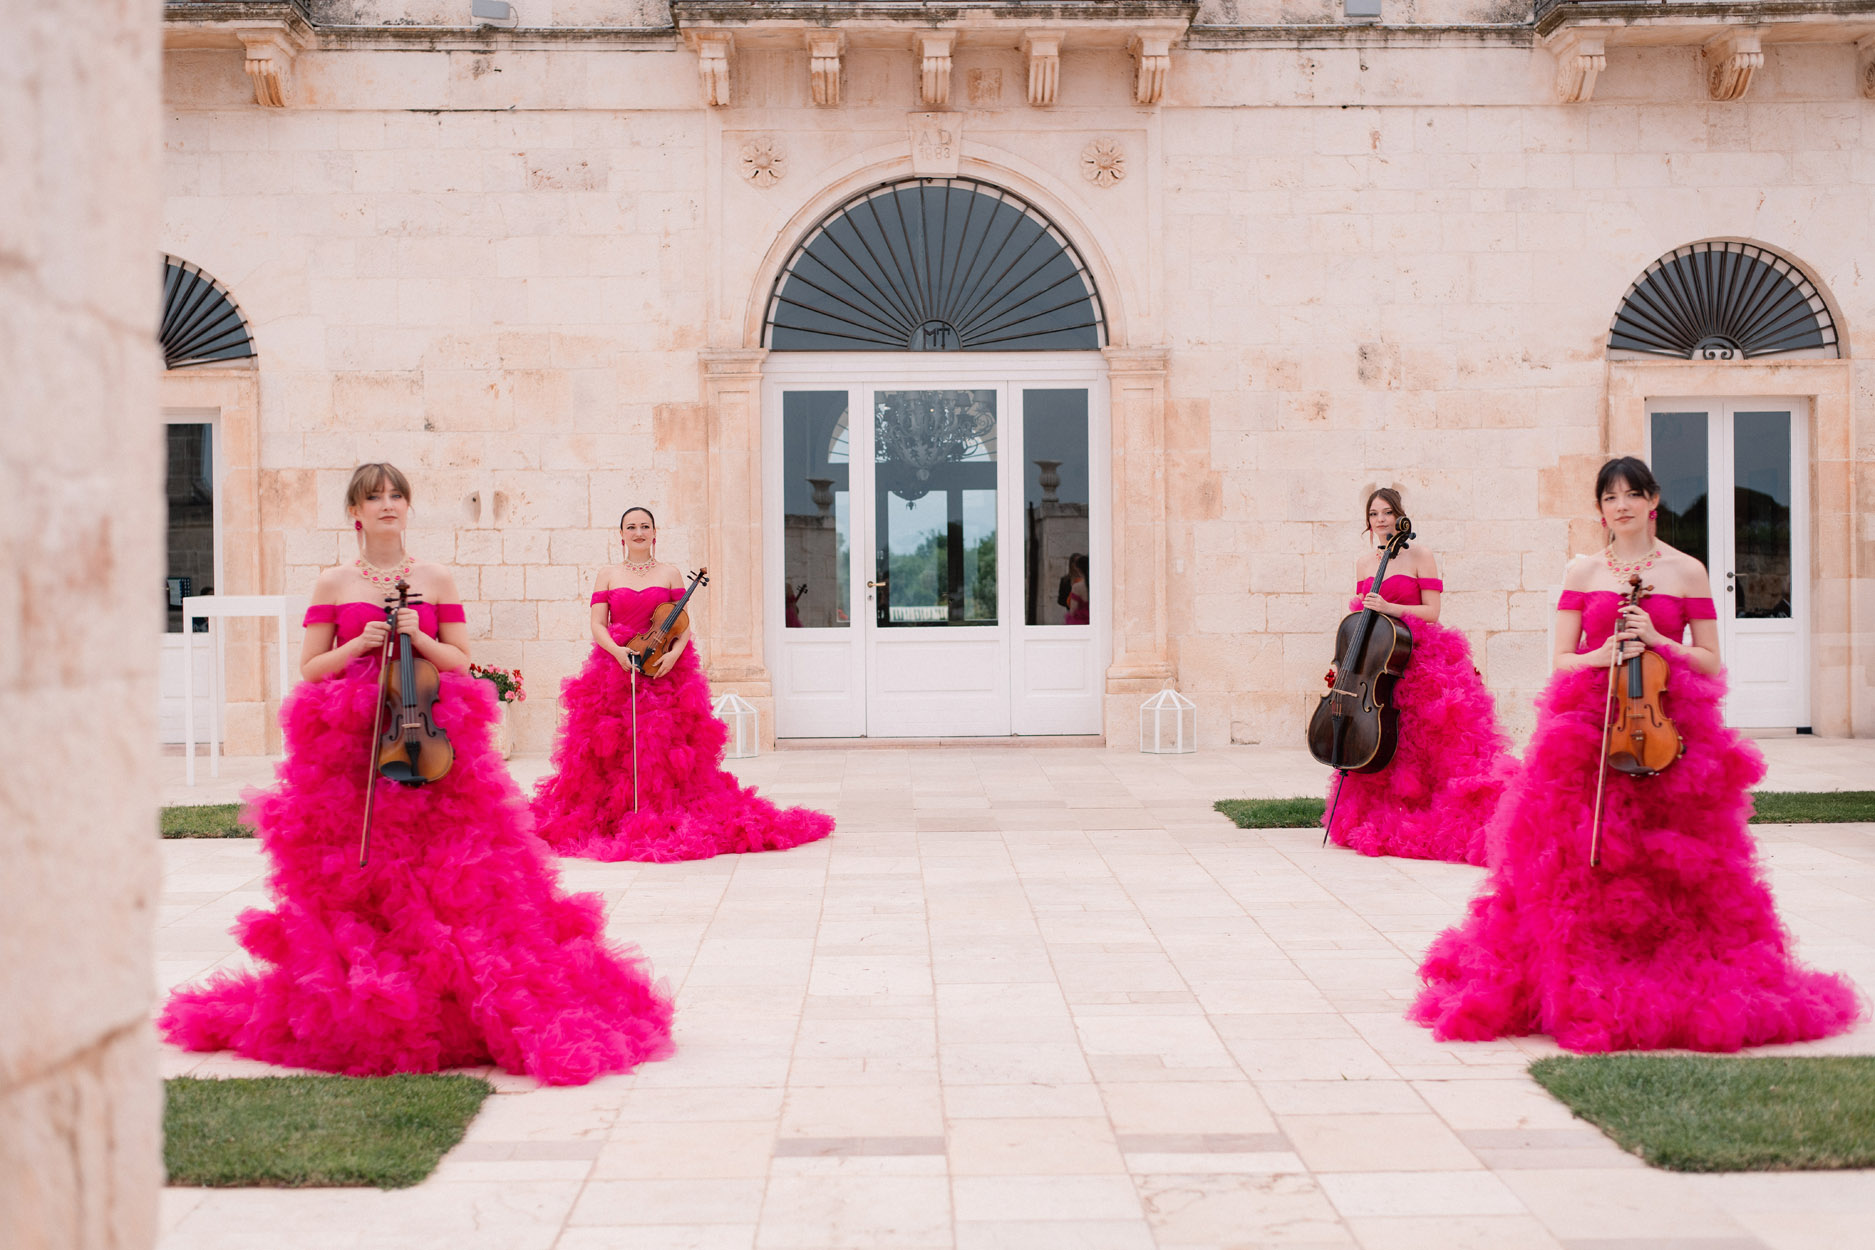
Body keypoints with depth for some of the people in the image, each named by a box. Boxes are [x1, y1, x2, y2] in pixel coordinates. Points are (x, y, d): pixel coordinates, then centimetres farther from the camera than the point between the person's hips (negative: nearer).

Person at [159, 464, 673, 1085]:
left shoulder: (437, 580, 10)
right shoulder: (333, 584, 9)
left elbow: (462, 662, 9)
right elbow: (310, 668, 7)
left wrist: (419, 638, -8)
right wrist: (360, 644, -9)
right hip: (348, 744, 0)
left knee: (440, 874, -6)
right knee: (351, 877, -1)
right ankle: (355, 1005, 11)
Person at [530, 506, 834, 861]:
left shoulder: (670, 573, 10)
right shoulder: (608, 575, 11)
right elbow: (597, 624, 4)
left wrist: (674, 652, -13)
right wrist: (616, 650, -14)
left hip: (665, 672, -1)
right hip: (615, 670, 1)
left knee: (662, 746, -5)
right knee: (613, 749, -3)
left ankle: (663, 821, 1)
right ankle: (614, 817, 8)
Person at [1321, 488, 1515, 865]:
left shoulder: (1419, 555, -1)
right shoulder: (1363, 561, 14)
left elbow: (1431, 612, -7)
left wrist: (1389, 607, -17)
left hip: (1418, 661, -4)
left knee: (1424, 746, -9)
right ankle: (1380, 822, 15)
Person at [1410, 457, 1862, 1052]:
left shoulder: (1686, 571, 8)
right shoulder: (1583, 571, 11)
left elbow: (1710, 663, 7)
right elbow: (1561, 661, 8)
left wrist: (1657, 640, -9)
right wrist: (1603, 655, -12)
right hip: (1588, 726, 1)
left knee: (1667, 864, -4)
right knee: (1580, 863, -6)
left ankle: (1674, 987, 8)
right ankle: (1578, 986, 4)